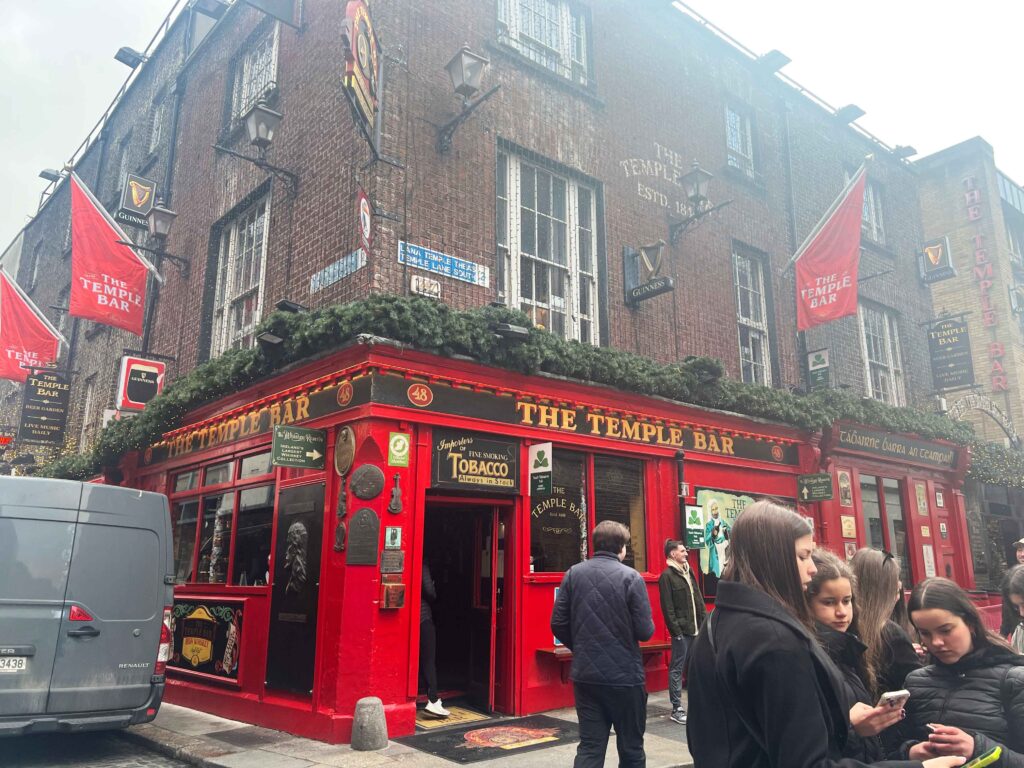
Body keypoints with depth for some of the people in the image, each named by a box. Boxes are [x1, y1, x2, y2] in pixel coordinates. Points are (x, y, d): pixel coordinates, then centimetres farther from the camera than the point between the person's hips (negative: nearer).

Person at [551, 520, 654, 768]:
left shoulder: (573, 573, -1)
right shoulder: (630, 577, -11)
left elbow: (558, 624, 0)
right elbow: (645, 631, -13)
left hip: (585, 675, 3)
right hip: (624, 676, -3)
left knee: (589, 747, 10)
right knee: (631, 747, 14)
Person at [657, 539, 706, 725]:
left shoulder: (688, 572, 15)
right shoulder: (667, 576, -10)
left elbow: (698, 599, 17)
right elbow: (667, 607, -13)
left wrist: (705, 621, 9)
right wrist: (675, 630, -16)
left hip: (696, 628, 8)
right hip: (681, 630, -8)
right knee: (677, 668, 0)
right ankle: (676, 709, 6)